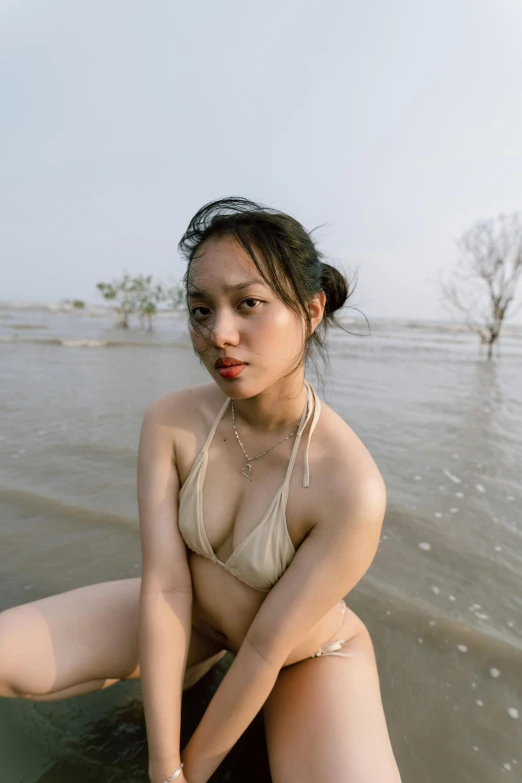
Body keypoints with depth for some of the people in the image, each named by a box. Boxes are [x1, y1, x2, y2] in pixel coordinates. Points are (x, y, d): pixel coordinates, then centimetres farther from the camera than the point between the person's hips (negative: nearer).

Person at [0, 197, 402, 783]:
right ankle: (173, 669, 17)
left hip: (308, 651, -1)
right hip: (190, 616, 2)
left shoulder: (352, 489, -34)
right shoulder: (169, 421, -23)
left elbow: (267, 648, -24)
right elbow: (165, 585, -21)